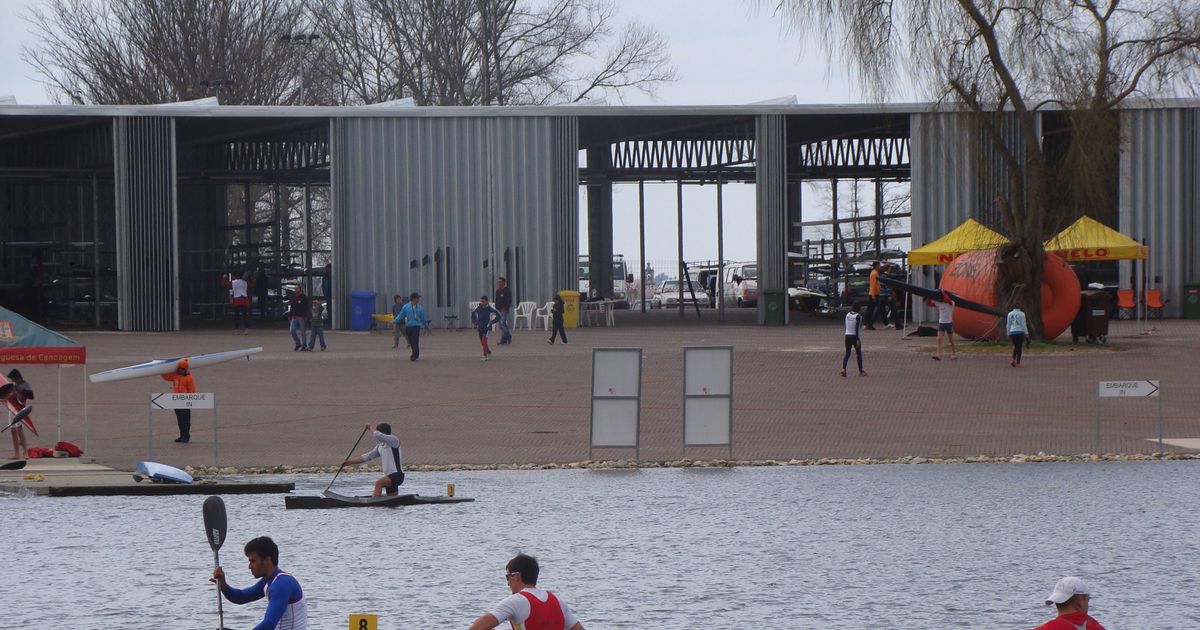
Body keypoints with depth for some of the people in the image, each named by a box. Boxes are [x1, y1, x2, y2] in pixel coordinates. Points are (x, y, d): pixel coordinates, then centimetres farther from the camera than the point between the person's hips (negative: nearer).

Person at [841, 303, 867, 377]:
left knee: (847, 353, 5)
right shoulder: (858, 316, -13)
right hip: (855, 337, -4)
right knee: (859, 354, 9)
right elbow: (857, 328, -19)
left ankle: (843, 368, -16)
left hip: (847, 336, 4)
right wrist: (857, 340, -19)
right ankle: (860, 371, 15)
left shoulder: (847, 315, 4)